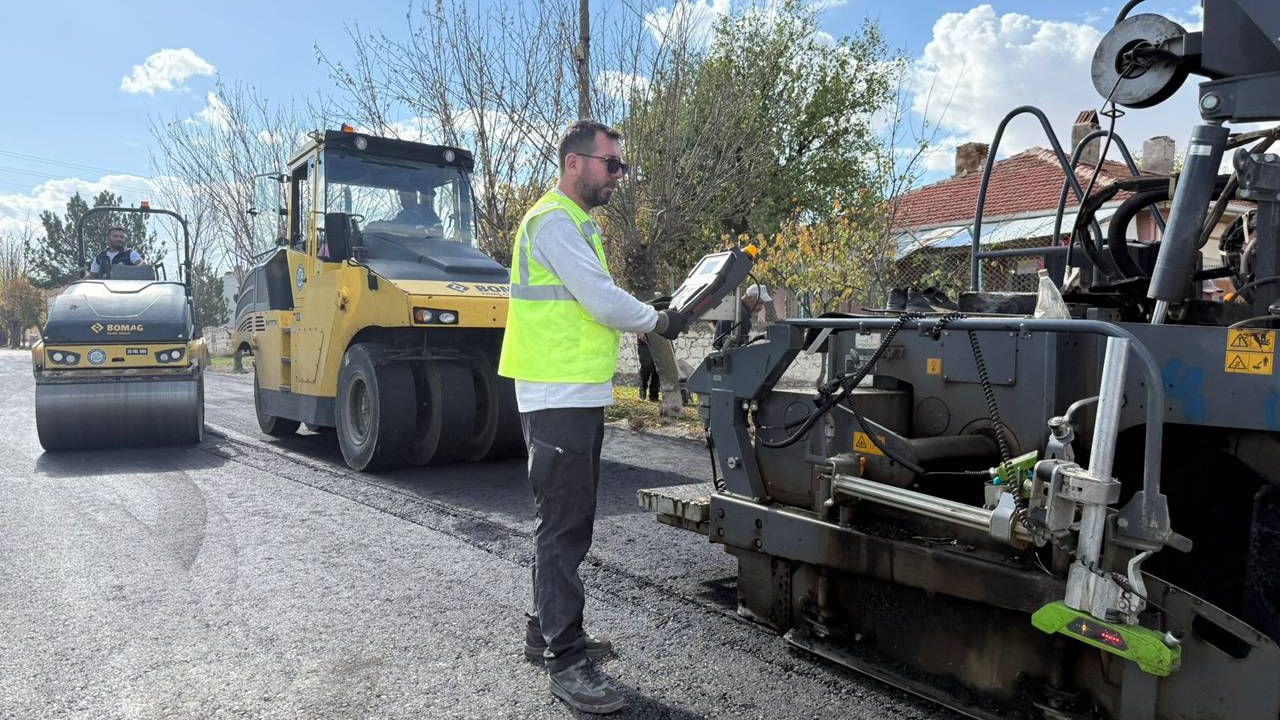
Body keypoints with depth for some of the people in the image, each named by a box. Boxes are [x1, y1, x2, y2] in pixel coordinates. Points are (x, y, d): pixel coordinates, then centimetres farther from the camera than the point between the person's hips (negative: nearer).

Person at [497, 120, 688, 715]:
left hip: (578, 396, 11)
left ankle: (548, 632, 29)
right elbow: (600, 298, -19)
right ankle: (567, 661, 1)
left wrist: (644, 324, 12)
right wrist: (657, 321, -5)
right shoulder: (554, 221, -12)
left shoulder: (576, 222, 21)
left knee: (568, 521, 16)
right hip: (559, 398, -10)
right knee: (564, 526, -7)